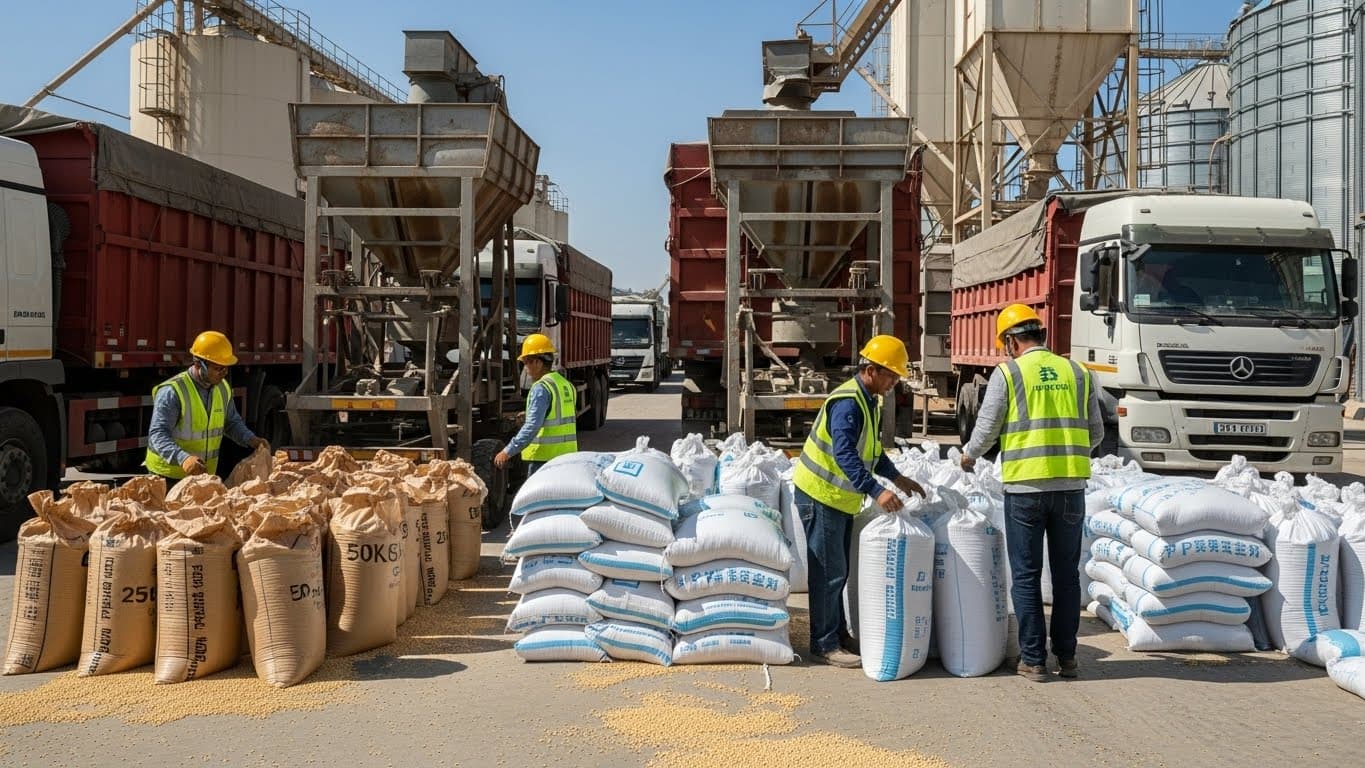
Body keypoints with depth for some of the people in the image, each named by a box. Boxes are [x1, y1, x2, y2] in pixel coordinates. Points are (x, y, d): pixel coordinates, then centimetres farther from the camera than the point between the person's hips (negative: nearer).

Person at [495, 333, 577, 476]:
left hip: (544, 457, -9)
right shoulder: (566, 385, 13)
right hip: (567, 455, 9)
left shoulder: (541, 388, -14)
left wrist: (508, 452, -20)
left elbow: (532, 426, -22)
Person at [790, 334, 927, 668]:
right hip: (820, 494, -10)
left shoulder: (869, 401, 10)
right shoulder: (847, 403, -23)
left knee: (838, 572, 17)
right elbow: (846, 455, -33)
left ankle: (837, 635, 28)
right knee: (828, 572, -5)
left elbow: (871, 449, 20)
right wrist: (876, 491, -39)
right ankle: (824, 644, 4)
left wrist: (896, 478, 11)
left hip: (841, 498, 10)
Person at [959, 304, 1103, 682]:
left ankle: (1033, 659, 8)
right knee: (1066, 574, 13)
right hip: (1071, 487, 3)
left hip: (1025, 487, -3)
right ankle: (1066, 656, 19)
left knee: (1026, 576, 5)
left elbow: (986, 431, -2)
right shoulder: (1077, 372, 9)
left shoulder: (1007, 372, -2)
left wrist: (968, 456, 18)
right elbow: (1095, 434, 14)